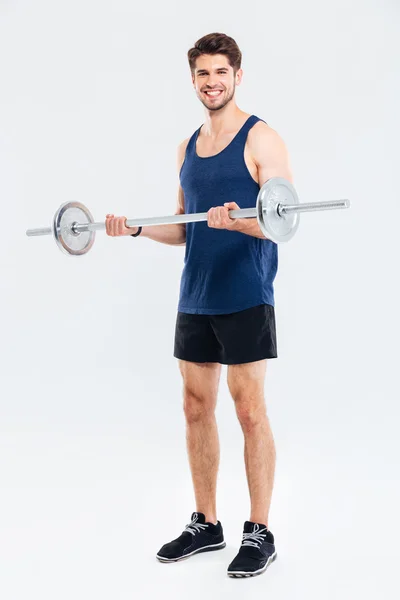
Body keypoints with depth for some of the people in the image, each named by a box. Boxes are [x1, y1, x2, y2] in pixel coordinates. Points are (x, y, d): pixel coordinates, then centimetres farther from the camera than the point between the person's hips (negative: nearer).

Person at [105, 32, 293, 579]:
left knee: (249, 411, -3)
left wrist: (236, 221, -32)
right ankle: (206, 525, 22)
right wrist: (138, 228, 2)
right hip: (195, 297, 7)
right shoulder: (188, 147, 14)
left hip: (245, 297, -7)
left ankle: (260, 534, 7)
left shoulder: (262, 140, -6)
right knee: (196, 407, 10)